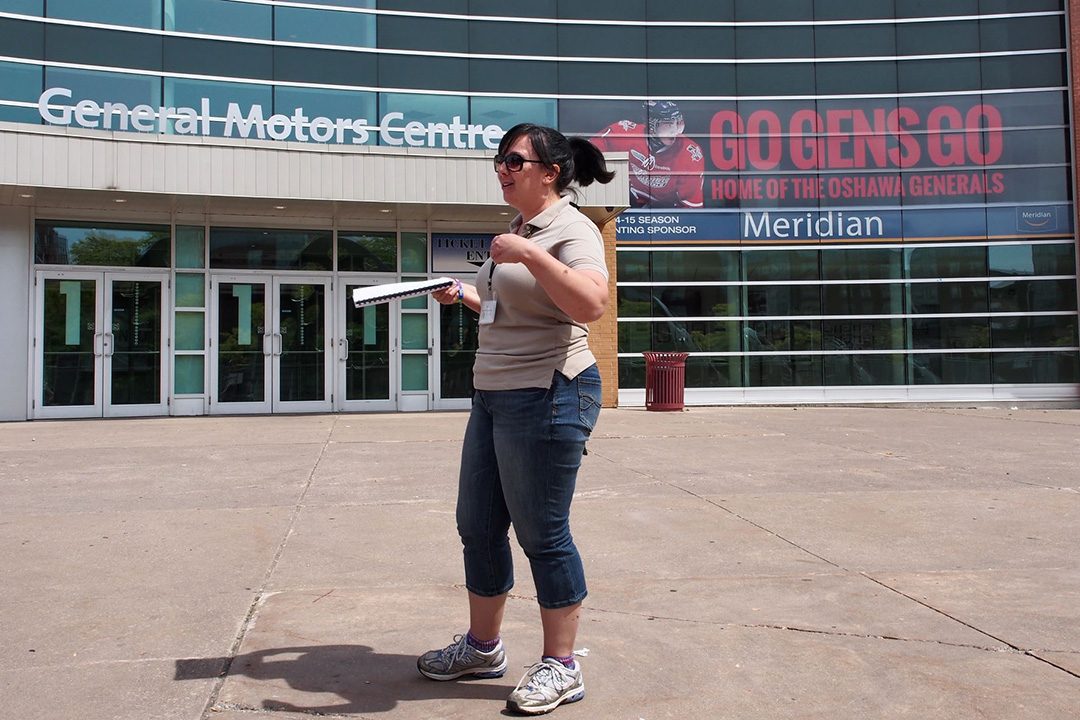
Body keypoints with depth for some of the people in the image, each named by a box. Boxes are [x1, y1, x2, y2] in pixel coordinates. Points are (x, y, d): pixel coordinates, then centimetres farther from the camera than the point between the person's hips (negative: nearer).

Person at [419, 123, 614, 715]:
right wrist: (463, 295, 18)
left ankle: (560, 667, 14)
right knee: (477, 524, 14)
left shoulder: (571, 228, -10)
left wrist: (530, 256, -30)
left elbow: (591, 304, -28)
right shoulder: (521, 231, 17)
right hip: (493, 395, 10)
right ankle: (482, 647, 31)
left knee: (542, 533, -2)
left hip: (547, 396, -10)